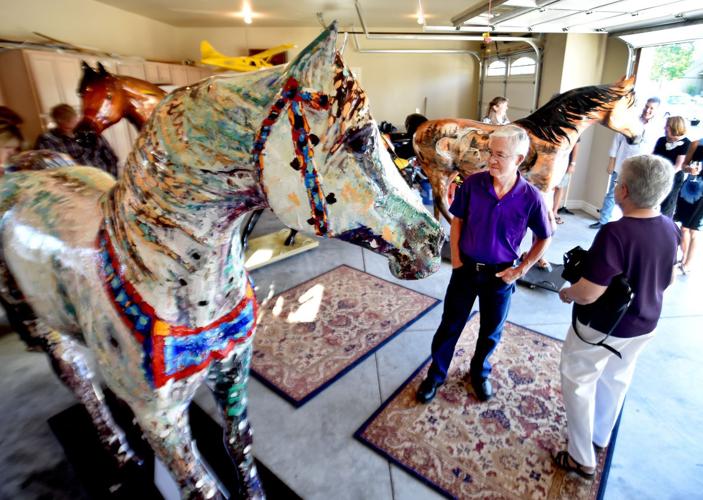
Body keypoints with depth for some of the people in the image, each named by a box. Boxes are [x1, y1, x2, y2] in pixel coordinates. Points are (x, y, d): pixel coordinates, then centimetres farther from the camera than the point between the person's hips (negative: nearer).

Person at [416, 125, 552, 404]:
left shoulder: (530, 197, -16)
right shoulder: (473, 183, -13)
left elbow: (544, 239, 0)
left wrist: (521, 270, -5)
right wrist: (455, 258, -4)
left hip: (500, 275, 0)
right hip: (466, 268, 1)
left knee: (491, 331, 18)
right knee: (450, 325, 13)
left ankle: (479, 372, 46)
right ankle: (436, 374, 34)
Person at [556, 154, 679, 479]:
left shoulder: (615, 233, -32)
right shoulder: (670, 229, -7)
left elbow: (587, 294, -32)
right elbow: (666, 280, 8)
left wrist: (566, 293, -11)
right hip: (644, 325, 7)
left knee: (578, 383, 12)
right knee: (616, 381, 26)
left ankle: (582, 459, 25)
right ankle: (601, 437, 48)